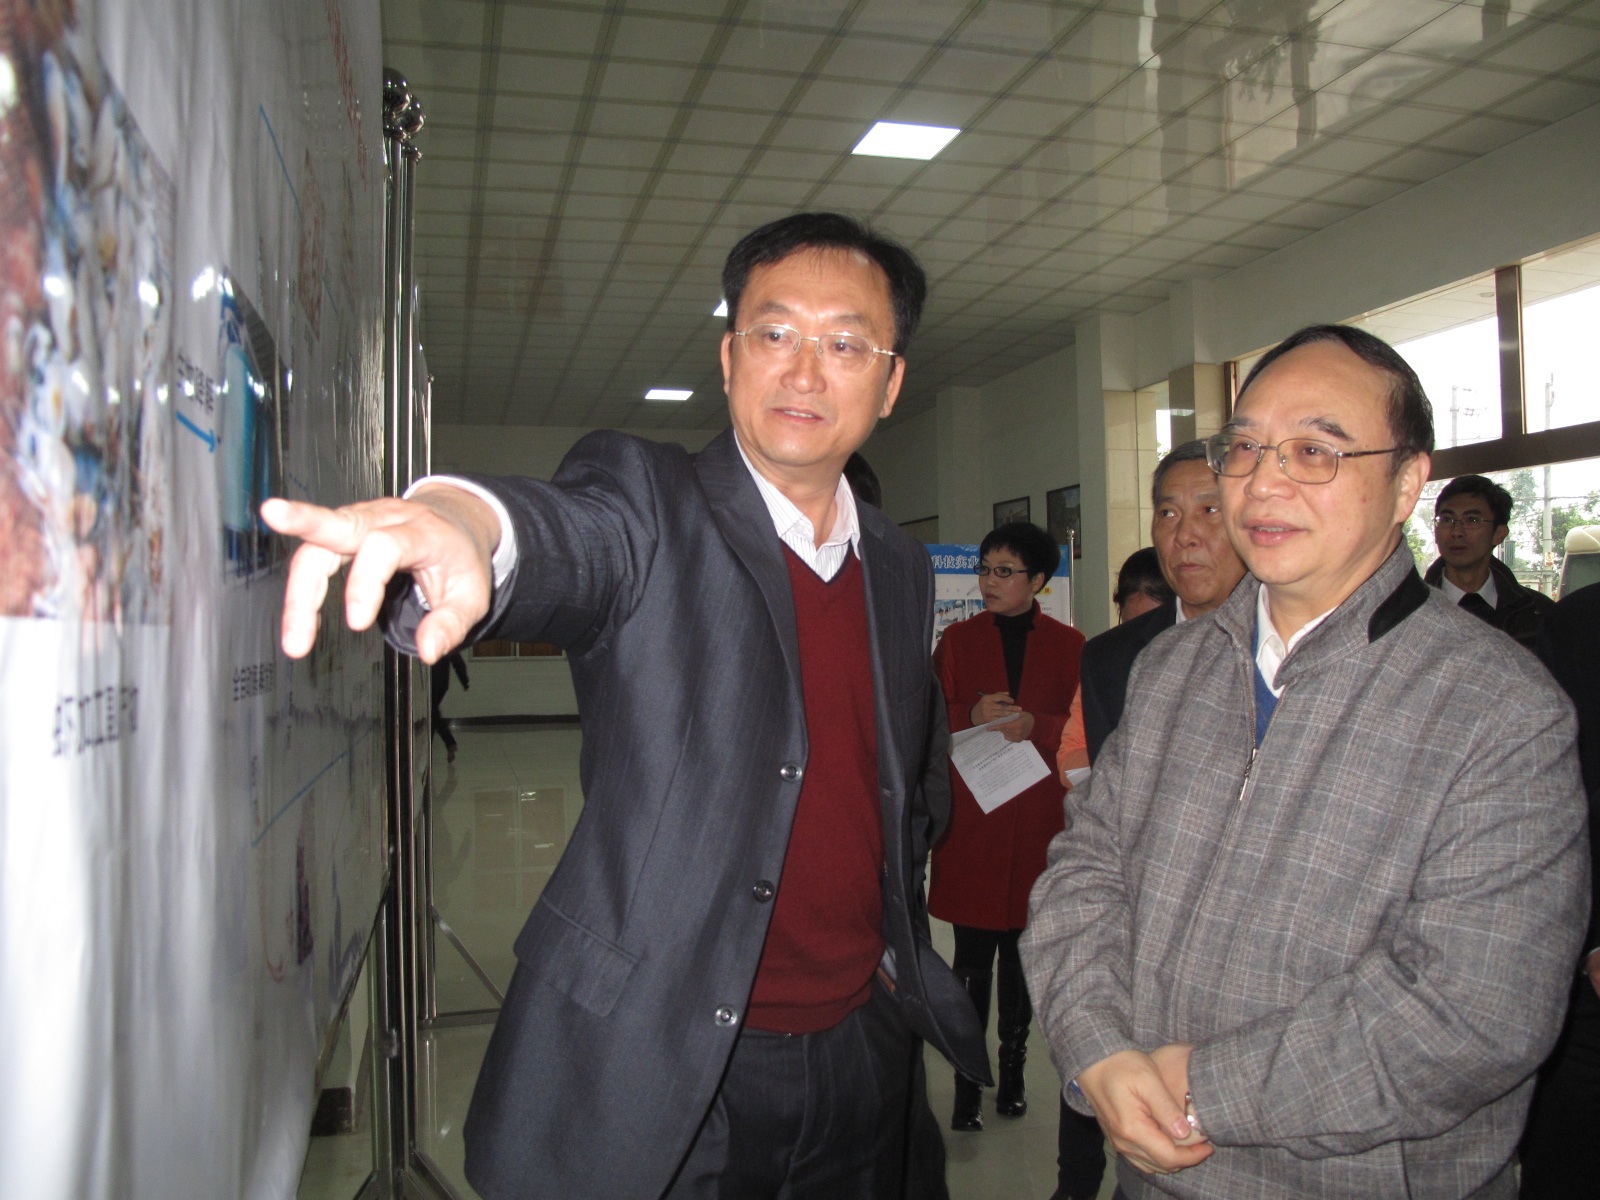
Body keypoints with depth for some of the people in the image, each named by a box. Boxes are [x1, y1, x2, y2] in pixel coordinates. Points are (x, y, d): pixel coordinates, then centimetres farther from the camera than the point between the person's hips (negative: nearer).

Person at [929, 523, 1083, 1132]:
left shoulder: (1068, 645, 7)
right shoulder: (958, 640, 10)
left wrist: (1036, 726, -14)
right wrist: (972, 716, -11)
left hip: (1037, 814, 0)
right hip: (970, 814, 0)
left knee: (1023, 948, 7)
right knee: (973, 953, -2)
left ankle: (1013, 1070, 23)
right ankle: (968, 1084, 7)